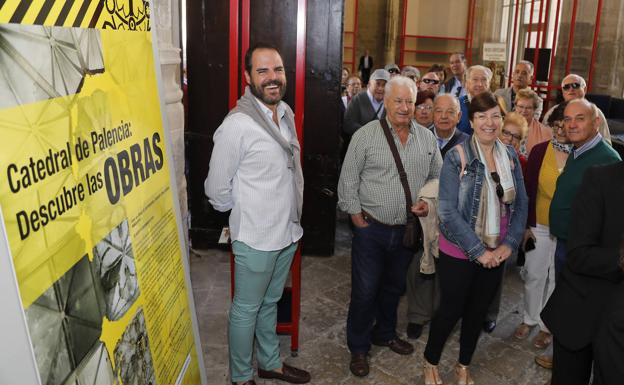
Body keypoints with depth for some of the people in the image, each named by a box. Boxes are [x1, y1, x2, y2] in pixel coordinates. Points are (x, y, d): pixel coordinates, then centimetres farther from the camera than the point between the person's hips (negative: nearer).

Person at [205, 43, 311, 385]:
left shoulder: (286, 113, 2)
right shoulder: (236, 125, -21)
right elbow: (217, 189, -14)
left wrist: (290, 216, 14)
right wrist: (244, 215, 1)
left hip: (288, 232, 7)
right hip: (256, 238, -7)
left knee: (270, 303, 23)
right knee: (246, 309, 12)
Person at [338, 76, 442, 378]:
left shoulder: (427, 138, 3)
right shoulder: (366, 135, -9)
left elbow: (436, 176, 12)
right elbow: (348, 179, -7)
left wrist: (429, 201, -4)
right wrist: (355, 214, -9)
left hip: (407, 229, 4)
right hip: (371, 228, -4)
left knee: (394, 287, 20)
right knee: (365, 291, 4)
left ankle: (385, 333, 42)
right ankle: (358, 347, 23)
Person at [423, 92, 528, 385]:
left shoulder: (510, 157, 1)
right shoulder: (457, 157, -15)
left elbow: (521, 205, 5)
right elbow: (448, 211, -18)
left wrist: (509, 244, -6)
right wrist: (478, 251, -17)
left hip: (496, 254, 5)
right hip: (458, 253, -4)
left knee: (478, 311, 18)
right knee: (451, 310, 8)